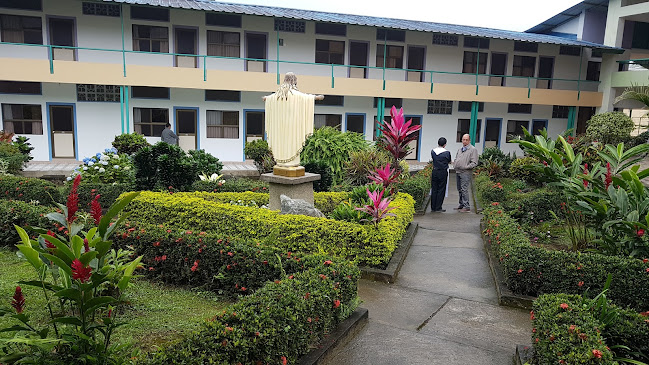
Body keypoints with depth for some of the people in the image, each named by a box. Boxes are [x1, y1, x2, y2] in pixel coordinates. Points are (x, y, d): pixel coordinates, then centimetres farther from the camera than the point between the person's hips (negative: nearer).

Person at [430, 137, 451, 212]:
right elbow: (449, 161, 4)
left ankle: (433, 207, 12)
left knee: (434, 189, 9)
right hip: (443, 172, -3)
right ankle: (438, 208, 5)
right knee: (441, 190, 4)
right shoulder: (447, 152, -11)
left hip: (434, 172, 4)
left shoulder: (433, 151, -1)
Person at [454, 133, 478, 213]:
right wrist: (455, 165, 10)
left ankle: (467, 207, -8)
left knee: (464, 189, -12)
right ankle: (461, 205, 21)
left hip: (465, 173, -7)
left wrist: (465, 167, -16)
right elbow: (456, 159, 28)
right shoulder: (460, 149, 19)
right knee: (460, 190, 12)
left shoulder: (473, 149, -5)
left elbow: (474, 163, -11)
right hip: (457, 172, 8)